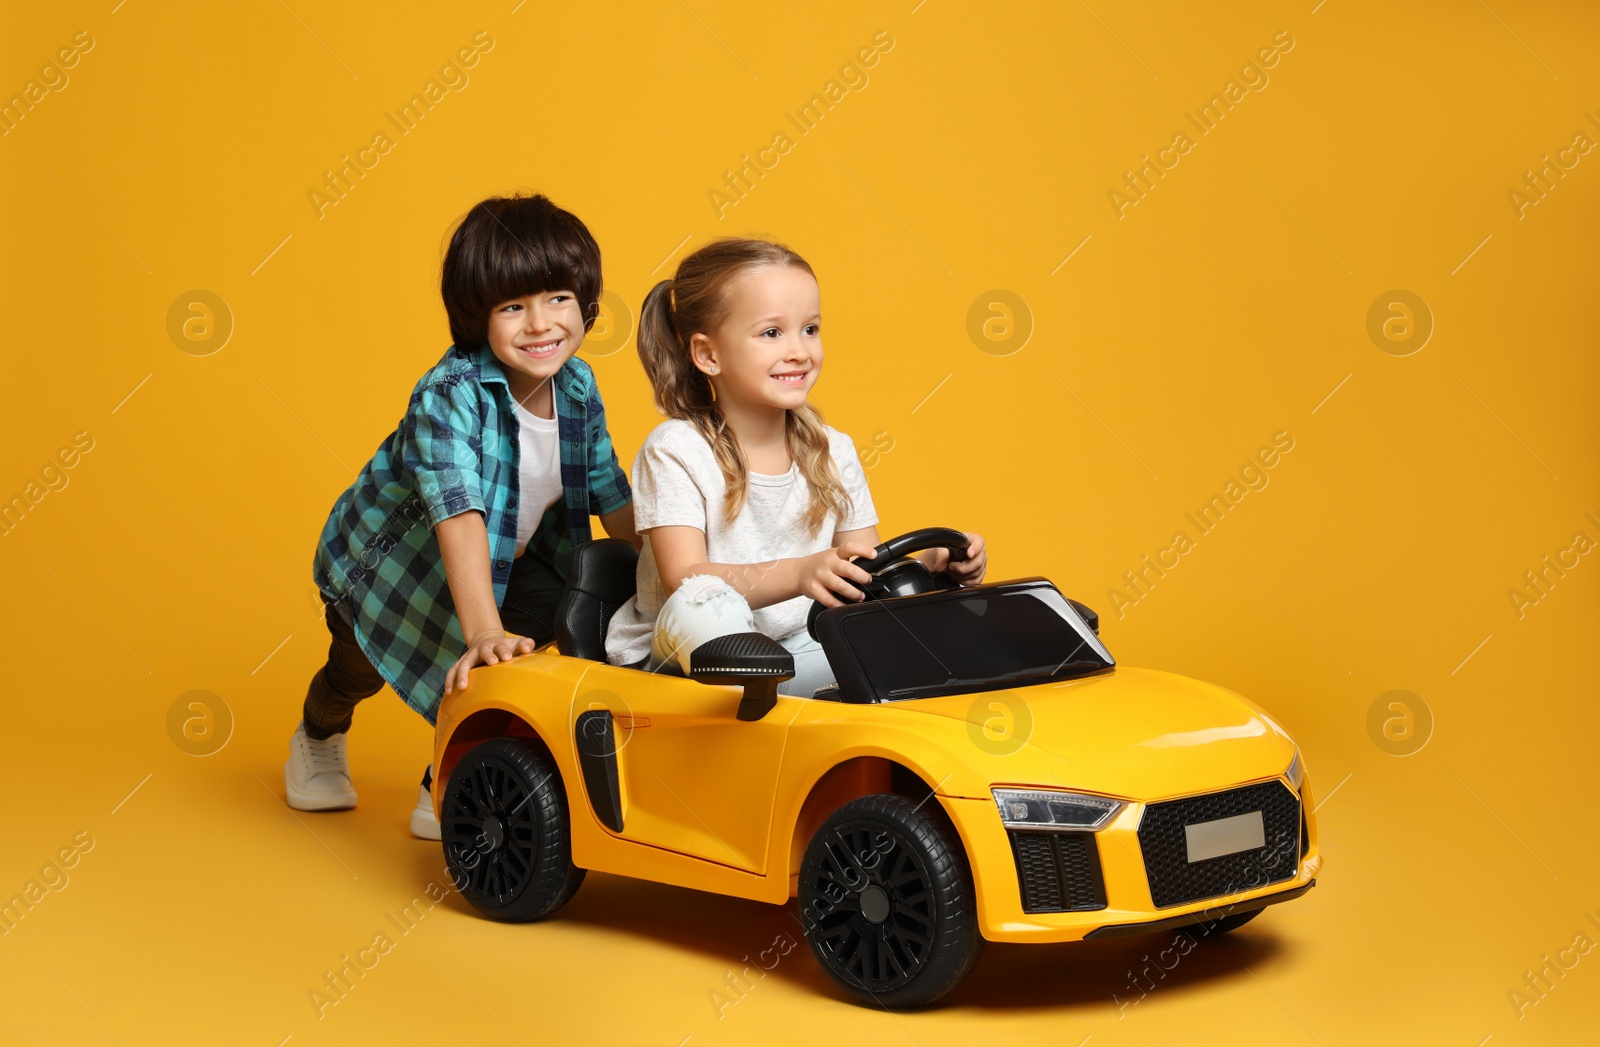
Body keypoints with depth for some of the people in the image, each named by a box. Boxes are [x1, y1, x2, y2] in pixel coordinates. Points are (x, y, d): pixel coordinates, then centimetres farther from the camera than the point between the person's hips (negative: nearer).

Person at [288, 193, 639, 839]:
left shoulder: (579, 387, -15)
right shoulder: (449, 395, -36)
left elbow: (612, 498, -3)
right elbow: (458, 513, -47)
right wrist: (484, 631, -57)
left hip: (502, 560, 5)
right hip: (383, 560, -5)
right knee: (361, 667, 9)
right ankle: (319, 737, 51)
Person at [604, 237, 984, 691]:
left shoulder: (832, 451, 5)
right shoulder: (675, 451, -11)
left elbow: (866, 576, 6)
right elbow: (684, 581, -23)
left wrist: (930, 566, -18)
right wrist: (797, 574, -39)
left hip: (799, 648, 5)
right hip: (685, 654, -5)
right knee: (700, 606, -37)